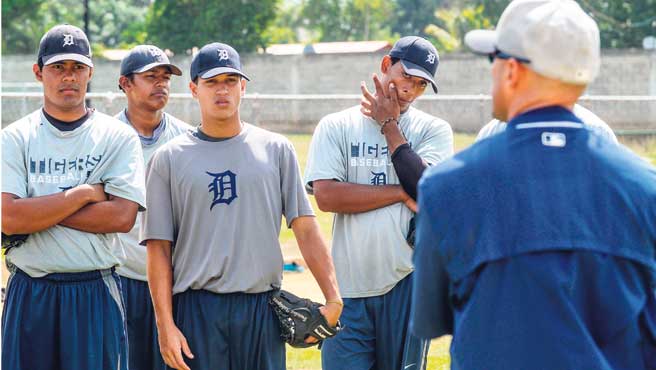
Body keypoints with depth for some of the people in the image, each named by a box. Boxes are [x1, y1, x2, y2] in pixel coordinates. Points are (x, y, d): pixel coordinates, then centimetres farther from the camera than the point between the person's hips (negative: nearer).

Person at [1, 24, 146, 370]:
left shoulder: (119, 137, 3)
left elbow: (122, 216, -11)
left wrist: (40, 210, -10)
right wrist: (83, 194, -11)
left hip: (97, 294, -1)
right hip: (30, 293, 1)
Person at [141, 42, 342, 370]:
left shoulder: (276, 149, 9)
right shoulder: (169, 159, 5)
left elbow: (305, 229, 5)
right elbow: (158, 245, 2)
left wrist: (332, 299, -6)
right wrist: (165, 324, -7)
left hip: (262, 307, 1)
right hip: (197, 308, -1)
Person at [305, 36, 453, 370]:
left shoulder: (434, 130, 7)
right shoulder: (336, 126, 6)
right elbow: (326, 196, -8)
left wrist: (389, 125, -2)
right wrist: (402, 193, -9)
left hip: (407, 282, 0)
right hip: (348, 288, 0)